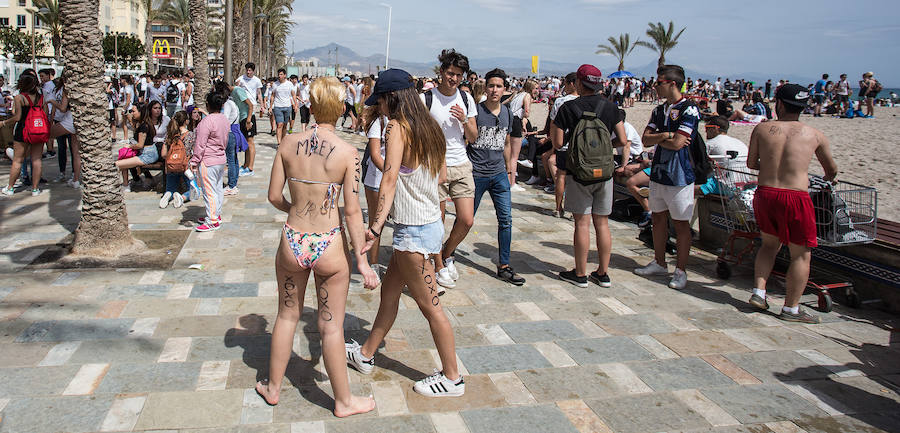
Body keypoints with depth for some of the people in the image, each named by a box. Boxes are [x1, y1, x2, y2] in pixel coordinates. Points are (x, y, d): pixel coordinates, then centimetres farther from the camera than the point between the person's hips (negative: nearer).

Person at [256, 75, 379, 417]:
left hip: (292, 244, 3)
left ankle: (272, 388, 41)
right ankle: (343, 402, 28)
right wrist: (362, 259, -5)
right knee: (331, 327, 11)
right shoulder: (347, 152, -13)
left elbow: (274, 196, 2)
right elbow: (352, 211, -12)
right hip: (329, 247, -3)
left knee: (287, 316, 23)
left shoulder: (289, 143, -4)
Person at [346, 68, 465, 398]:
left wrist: (375, 227, -28)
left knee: (429, 306, 3)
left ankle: (452, 377, 16)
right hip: (429, 222, 9)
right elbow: (442, 174, 14)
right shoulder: (427, 127, 8)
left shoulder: (397, 127, -16)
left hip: (414, 231, -9)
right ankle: (366, 354, 37)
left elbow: (389, 180, -25)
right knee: (389, 290, 21)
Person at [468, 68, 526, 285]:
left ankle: (504, 266, 10)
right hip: (476, 173, -5)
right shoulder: (475, 110, -7)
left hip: (499, 174, 5)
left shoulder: (508, 113, 9)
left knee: (506, 219, 1)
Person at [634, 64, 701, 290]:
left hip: (679, 176, -7)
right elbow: (646, 139, 4)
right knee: (658, 218, 14)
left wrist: (658, 138, -4)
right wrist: (665, 136, -14)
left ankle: (680, 271, 11)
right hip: (658, 171, 8)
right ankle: (659, 263, 28)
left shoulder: (689, 109, -13)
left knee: (680, 223, 2)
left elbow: (677, 144, -21)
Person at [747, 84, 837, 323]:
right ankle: (791, 308, 14)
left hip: (764, 194, 3)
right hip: (795, 198, -2)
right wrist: (828, 180, 42)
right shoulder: (815, 135, 4)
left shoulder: (762, 129, 4)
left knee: (770, 243, 24)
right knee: (800, 254, 10)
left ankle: (759, 292, 18)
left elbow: (751, 164, 13)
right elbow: (832, 169, 19)